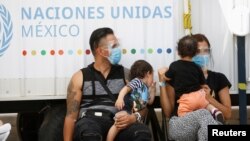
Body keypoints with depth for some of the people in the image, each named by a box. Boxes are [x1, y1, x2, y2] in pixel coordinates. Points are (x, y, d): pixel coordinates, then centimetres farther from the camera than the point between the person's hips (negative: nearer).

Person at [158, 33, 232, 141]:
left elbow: (227, 114, 13)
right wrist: (162, 82, 1)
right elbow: (168, 112, 8)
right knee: (203, 113, -37)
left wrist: (209, 98, -4)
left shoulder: (219, 79, 16)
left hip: (209, 126, 1)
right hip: (179, 127, -1)